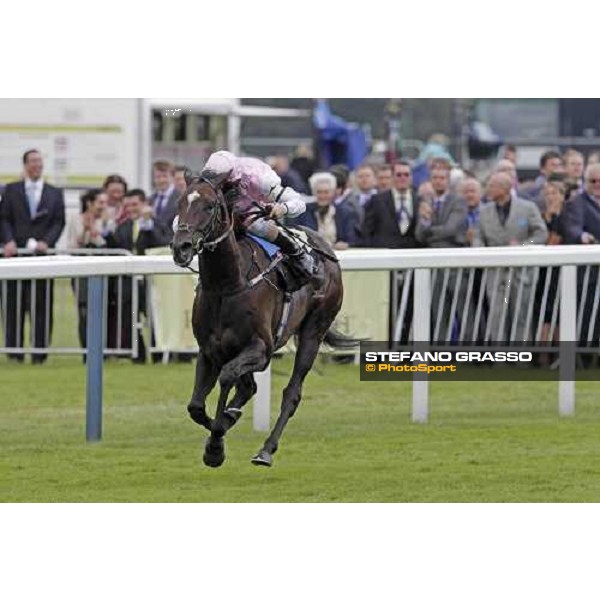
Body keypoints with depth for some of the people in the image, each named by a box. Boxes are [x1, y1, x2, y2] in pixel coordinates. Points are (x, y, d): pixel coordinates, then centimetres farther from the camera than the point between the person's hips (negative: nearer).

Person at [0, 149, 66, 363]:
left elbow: (59, 222, 5)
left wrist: (46, 242, -11)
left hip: (42, 252, 0)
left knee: (42, 304, -2)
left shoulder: (54, 193, 11)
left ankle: (40, 351, 0)